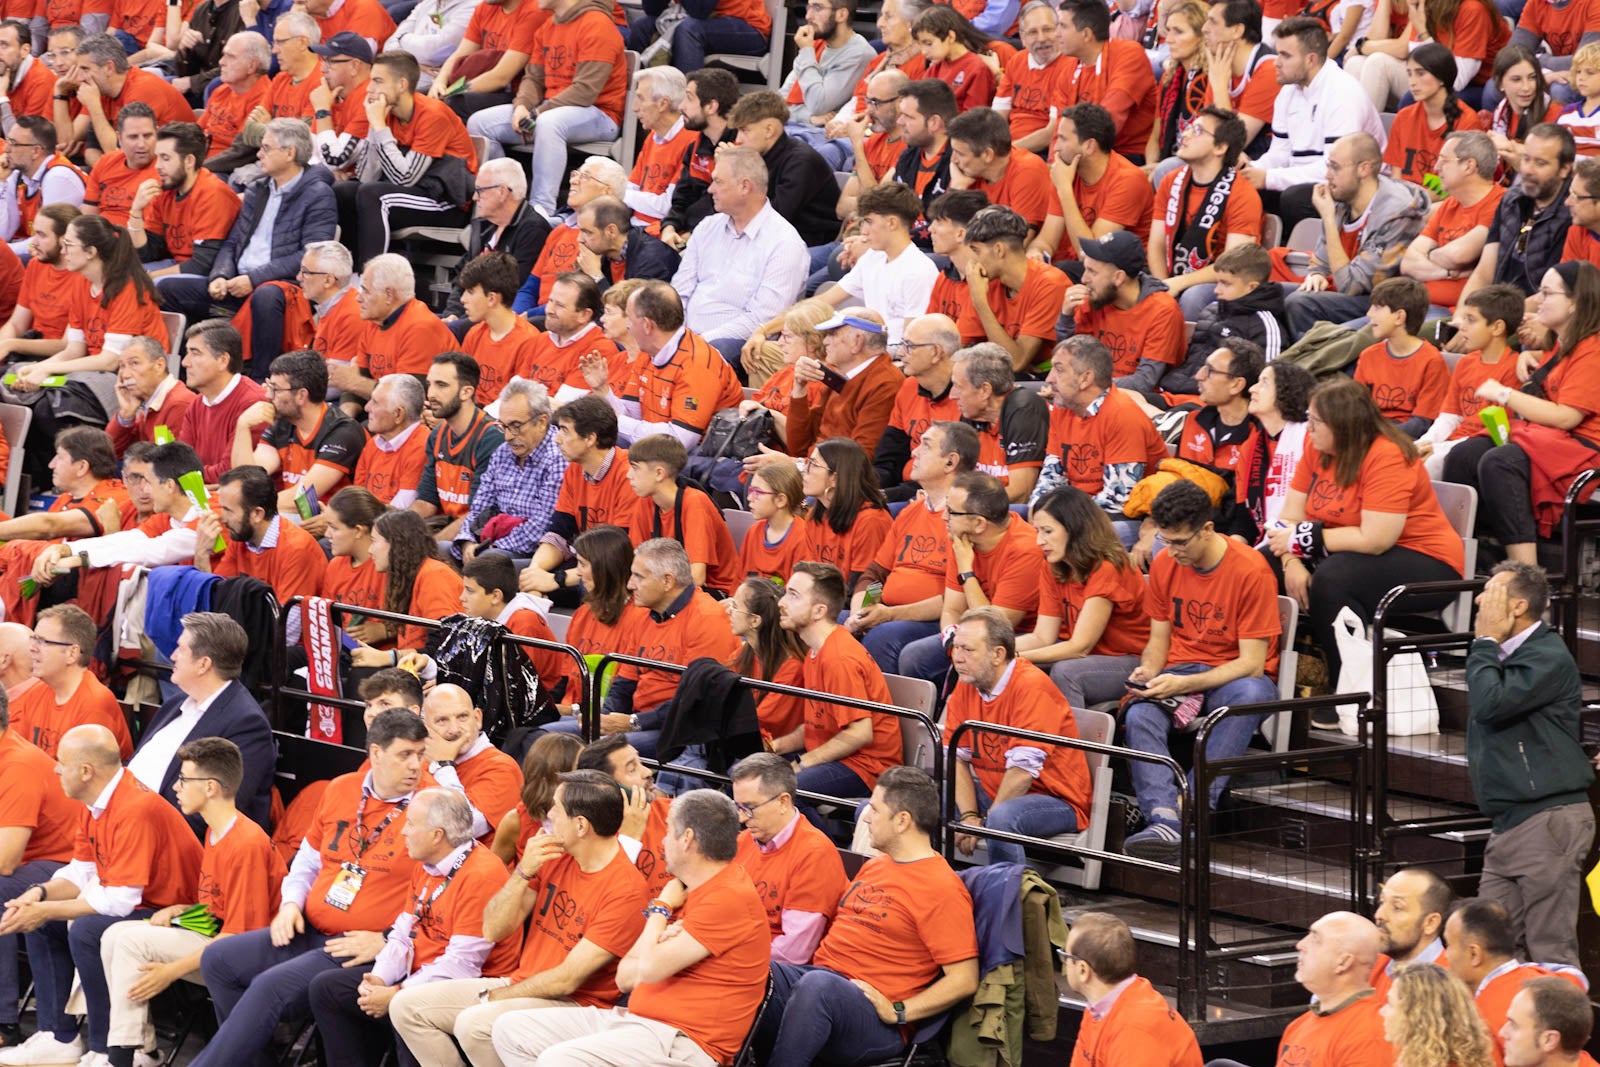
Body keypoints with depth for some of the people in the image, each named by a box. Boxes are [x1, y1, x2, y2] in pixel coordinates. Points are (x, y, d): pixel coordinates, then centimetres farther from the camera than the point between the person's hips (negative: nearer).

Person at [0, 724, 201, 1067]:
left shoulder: (137, 810, -27)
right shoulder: (95, 805, 3)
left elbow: (119, 900, -29)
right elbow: (81, 872, 11)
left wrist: (47, 911, -23)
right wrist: (40, 894, -10)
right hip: (133, 906, 11)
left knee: (86, 930, -31)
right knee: (37, 916, 7)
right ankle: (58, 1037, 10)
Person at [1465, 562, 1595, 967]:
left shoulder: (1549, 658, -12)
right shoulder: (1502, 656, 17)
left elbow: (1491, 703, -21)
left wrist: (1486, 641, -11)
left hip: (1548, 819, -9)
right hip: (1510, 823, 9)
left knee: (1551, 951, -9)